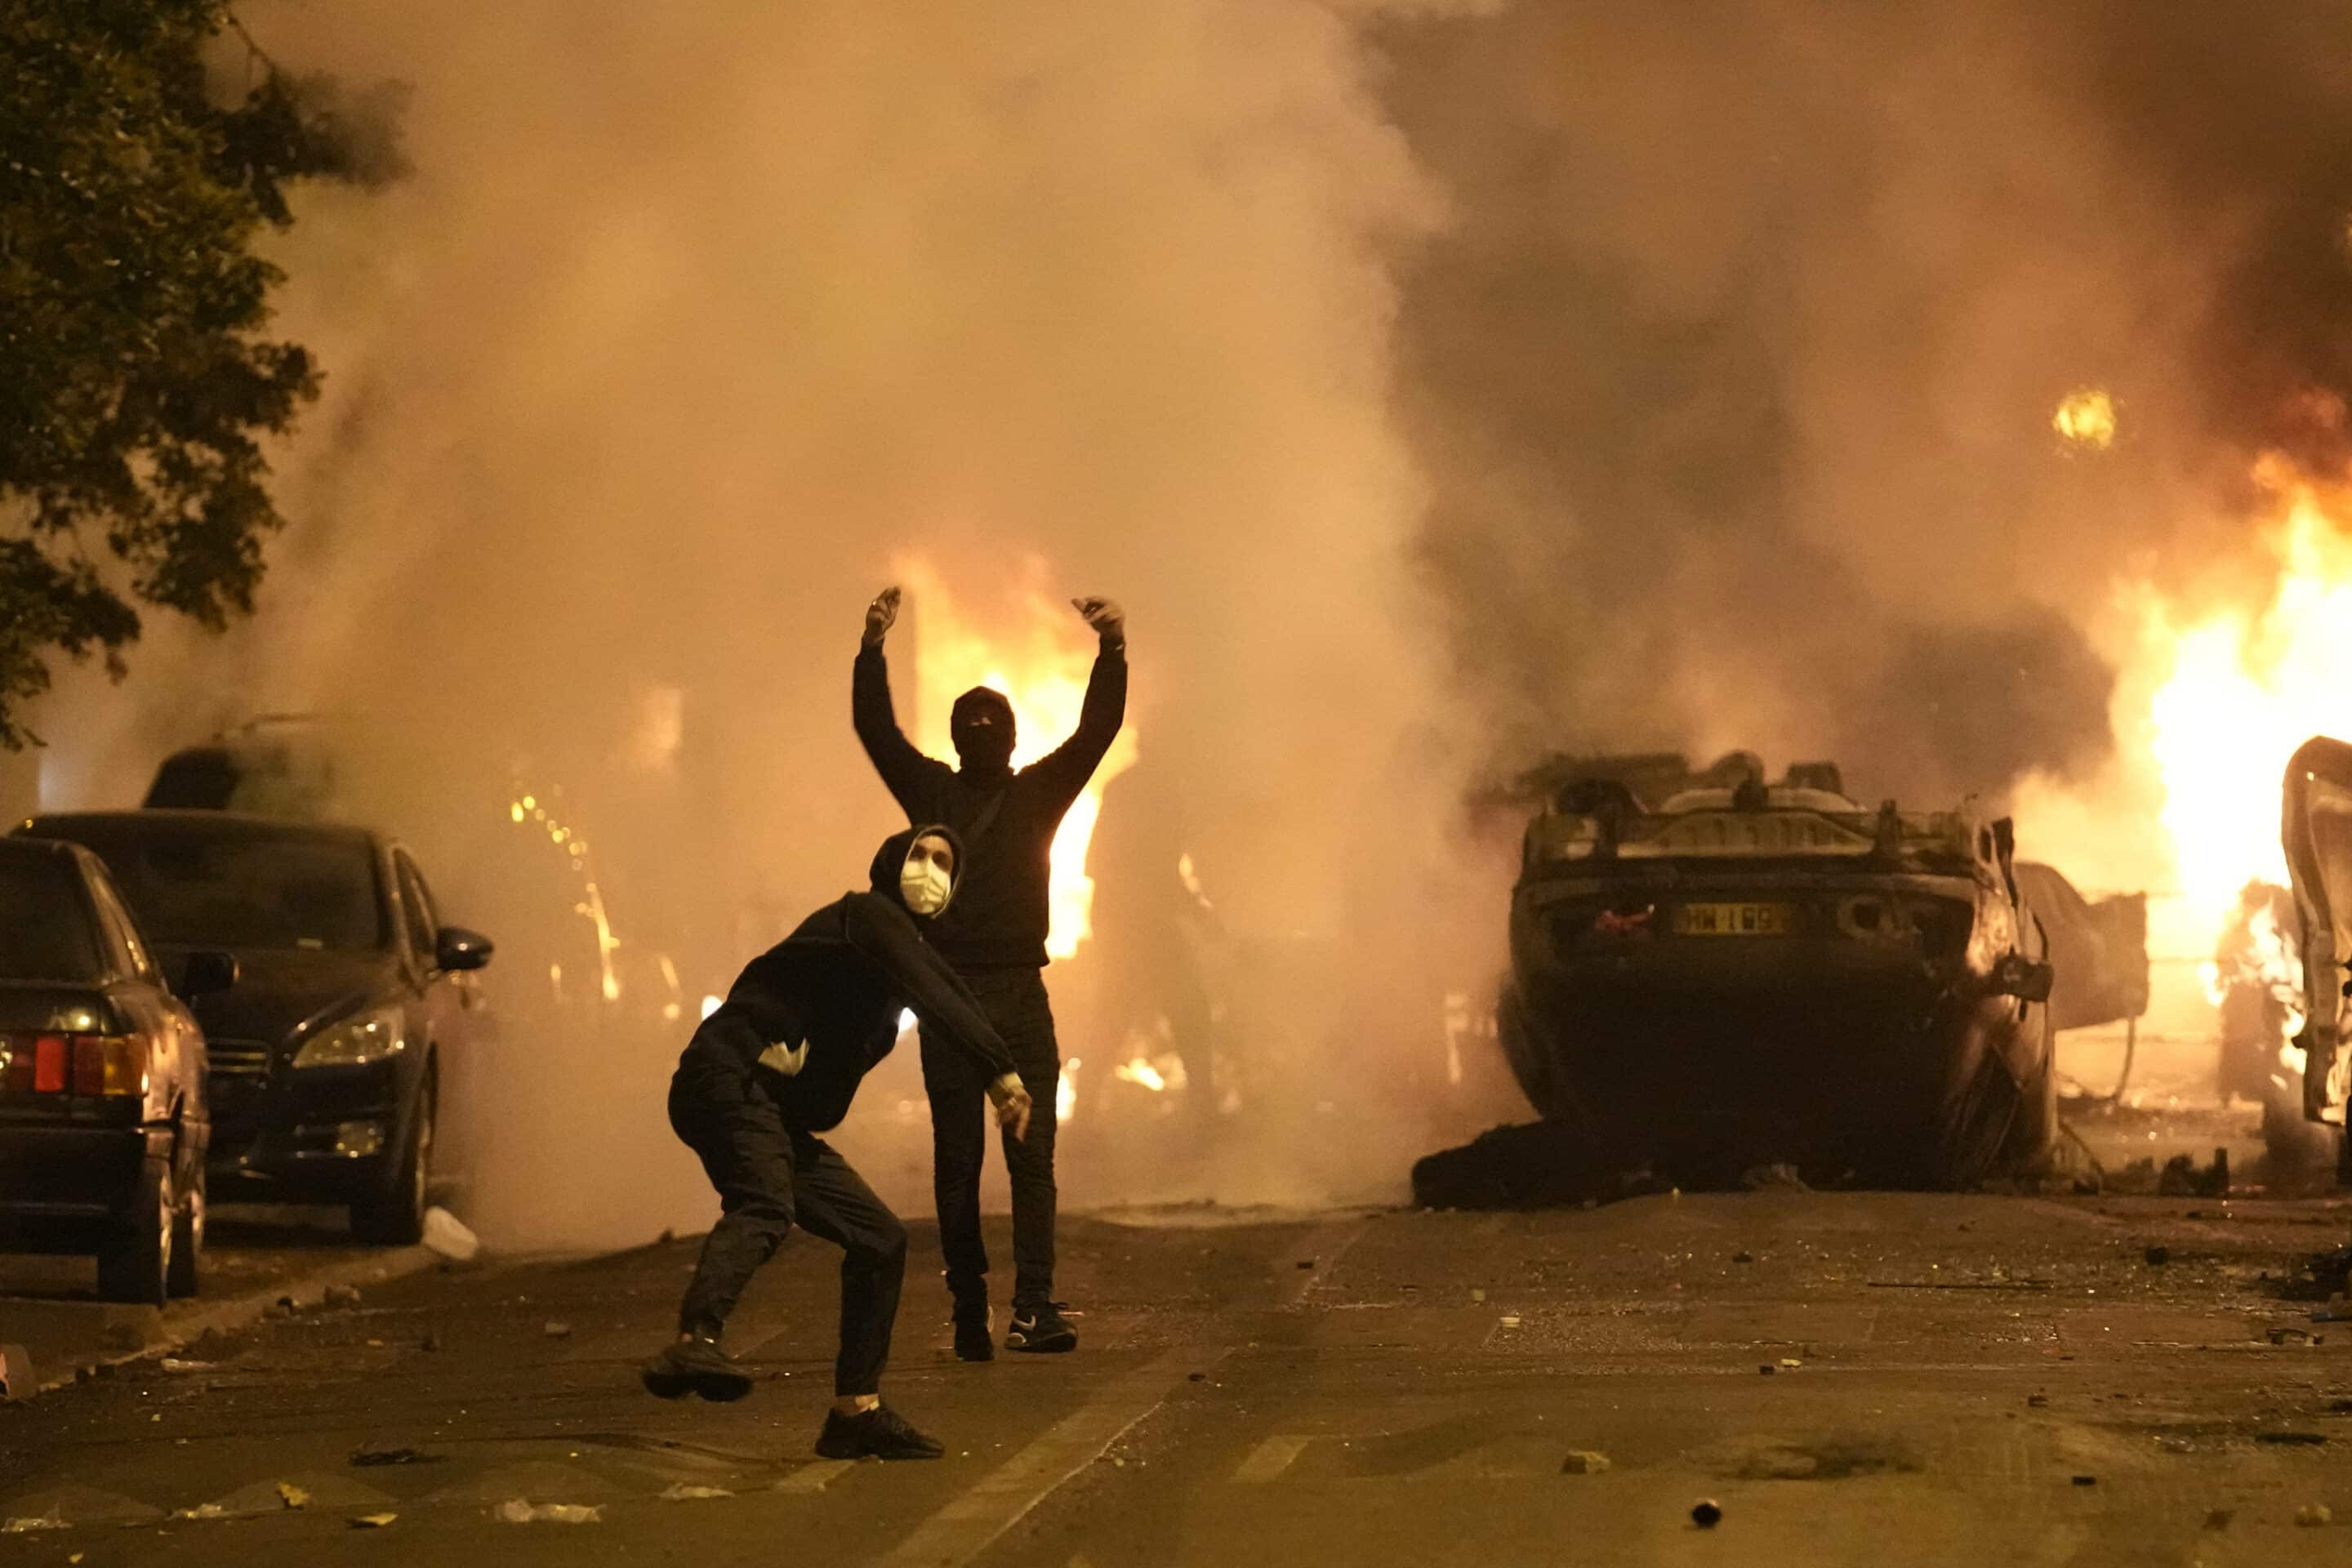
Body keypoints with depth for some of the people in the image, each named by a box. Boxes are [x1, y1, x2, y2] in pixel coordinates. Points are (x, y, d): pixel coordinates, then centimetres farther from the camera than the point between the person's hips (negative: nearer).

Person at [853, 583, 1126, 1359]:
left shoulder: (1038, 793, 12)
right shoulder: (930, 792, 12)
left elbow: (1098, 729, 3)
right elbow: (875, 728, 2)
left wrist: (1112, 650, -11)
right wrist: (872, 648, -11)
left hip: (1021, 996, 0)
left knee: (1031, 1155, -7)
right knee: (956, 1161, 1)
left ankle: (1034, 1307, -12)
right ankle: (969, 1311, 4)